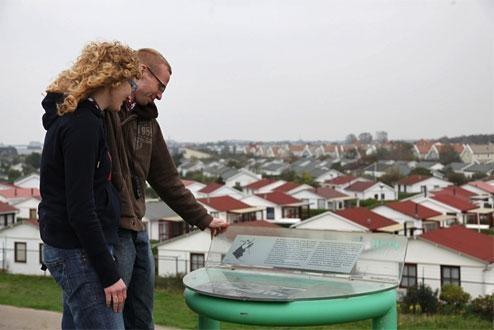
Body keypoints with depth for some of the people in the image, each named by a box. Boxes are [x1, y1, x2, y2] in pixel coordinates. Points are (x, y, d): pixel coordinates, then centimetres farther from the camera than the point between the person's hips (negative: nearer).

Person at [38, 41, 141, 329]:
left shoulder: (73, 117, 13)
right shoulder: (83, 125, -17)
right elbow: (80, 208, -21)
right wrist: (109, 274, -18)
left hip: (68, 246, 10)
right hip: (80, 251, -10)